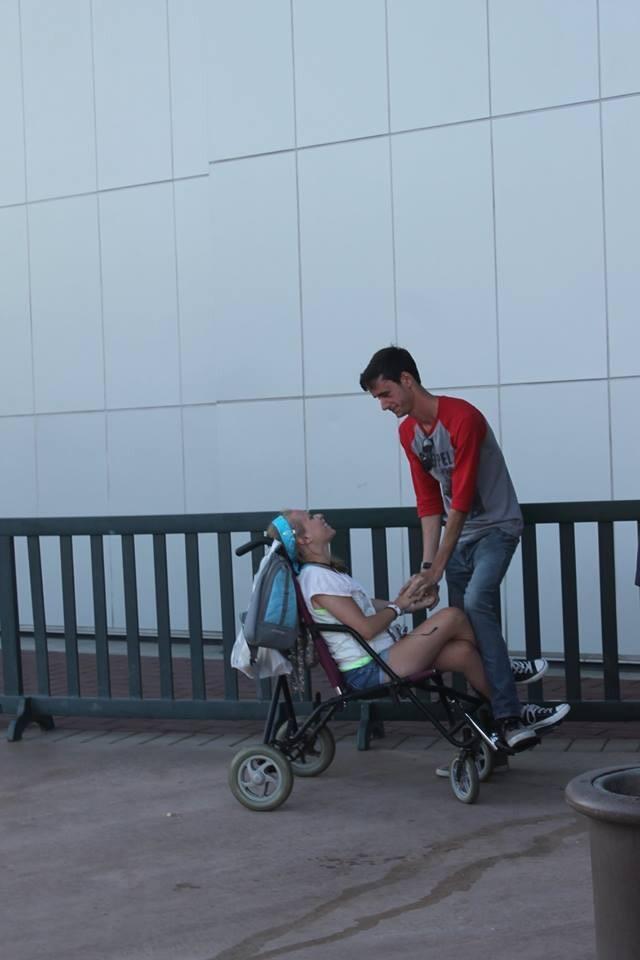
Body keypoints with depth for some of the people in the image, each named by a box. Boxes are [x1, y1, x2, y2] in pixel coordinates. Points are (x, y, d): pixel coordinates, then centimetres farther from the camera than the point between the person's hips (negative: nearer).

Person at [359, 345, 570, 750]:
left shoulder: (462, 418, -23)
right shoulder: (408, 432, 2)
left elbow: (462, 498, -25)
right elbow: (428, 501, 3)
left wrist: (438, 567, -23)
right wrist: (427, 564, -6)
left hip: (496, 527, -8)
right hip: (459, 533, 8)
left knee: (476, 603, -26)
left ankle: (508, 715, -22)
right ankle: (510, 716, 14)